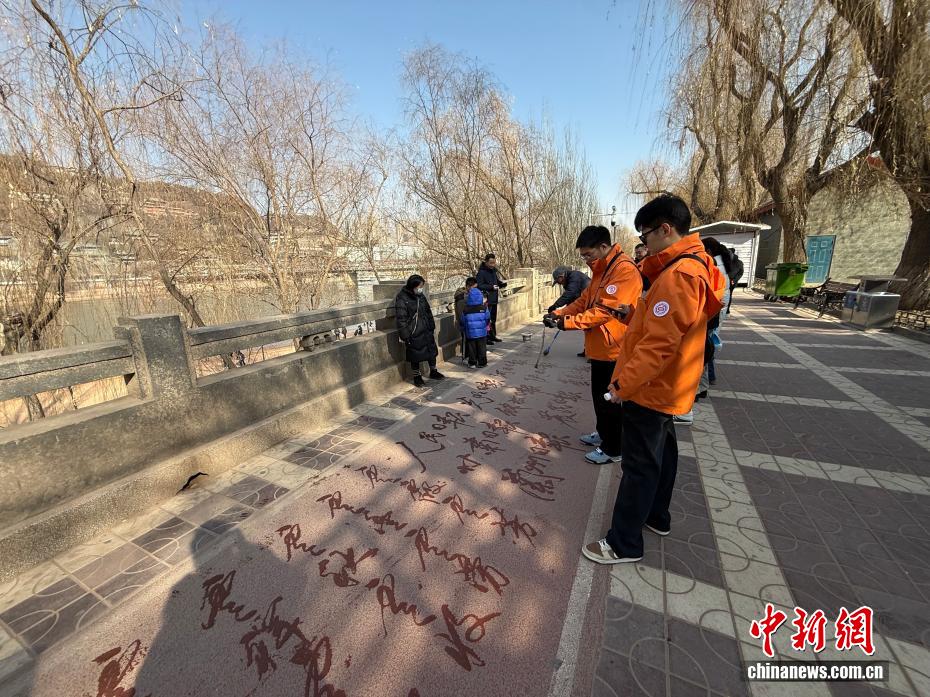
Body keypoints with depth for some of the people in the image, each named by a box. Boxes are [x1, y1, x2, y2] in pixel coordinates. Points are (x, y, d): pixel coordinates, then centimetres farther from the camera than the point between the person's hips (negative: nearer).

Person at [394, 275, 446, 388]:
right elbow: (400, 319, -16)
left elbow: (428, 312, 14)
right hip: (413, 334, -7)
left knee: (432, 350, 16)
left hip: (426, 331, 7)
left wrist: (432, 328, 15)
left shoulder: (420, 296, 5)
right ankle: (417, 376, 25)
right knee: (415, 355, 6)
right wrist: (404, 336, -17)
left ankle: (433, 372, 35)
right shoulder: (402, 299, -16)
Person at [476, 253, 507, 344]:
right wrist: (491, 287, -25)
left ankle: (492, 336, 28)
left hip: (494, 299, 8)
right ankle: (485, 338, 3)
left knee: (493, 319, 16)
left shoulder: (494, 270, 11)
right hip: (486, 300, -8)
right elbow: (479, 286, -19)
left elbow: (497, 282, 20)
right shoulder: (481, 272, -14)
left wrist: (502, 284, -2)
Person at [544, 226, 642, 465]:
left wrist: (568, 322, -24)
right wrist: (559, 313, -1)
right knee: (599, 395, 21)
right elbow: (584, 300, 13)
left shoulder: (625, 270, -19)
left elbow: (605, 310, -26)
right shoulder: (601, 270, 14)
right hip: (600, 347, 9)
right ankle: (603, 433, 39)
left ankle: (613, 449, 19)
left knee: (610, 400, 3)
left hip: (613, 350, -9)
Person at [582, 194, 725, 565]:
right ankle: (657, 516, 40)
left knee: (640, 465, 0)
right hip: (666, 387, 10)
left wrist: (624, 384, -22)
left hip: (650, 389, -10)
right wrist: (634, 314, 3)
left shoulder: (679, 274, -23)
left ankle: (624, 544, 14)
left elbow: (659, 343, -27)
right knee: (661, 452, 21)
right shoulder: (691, 266, 10)